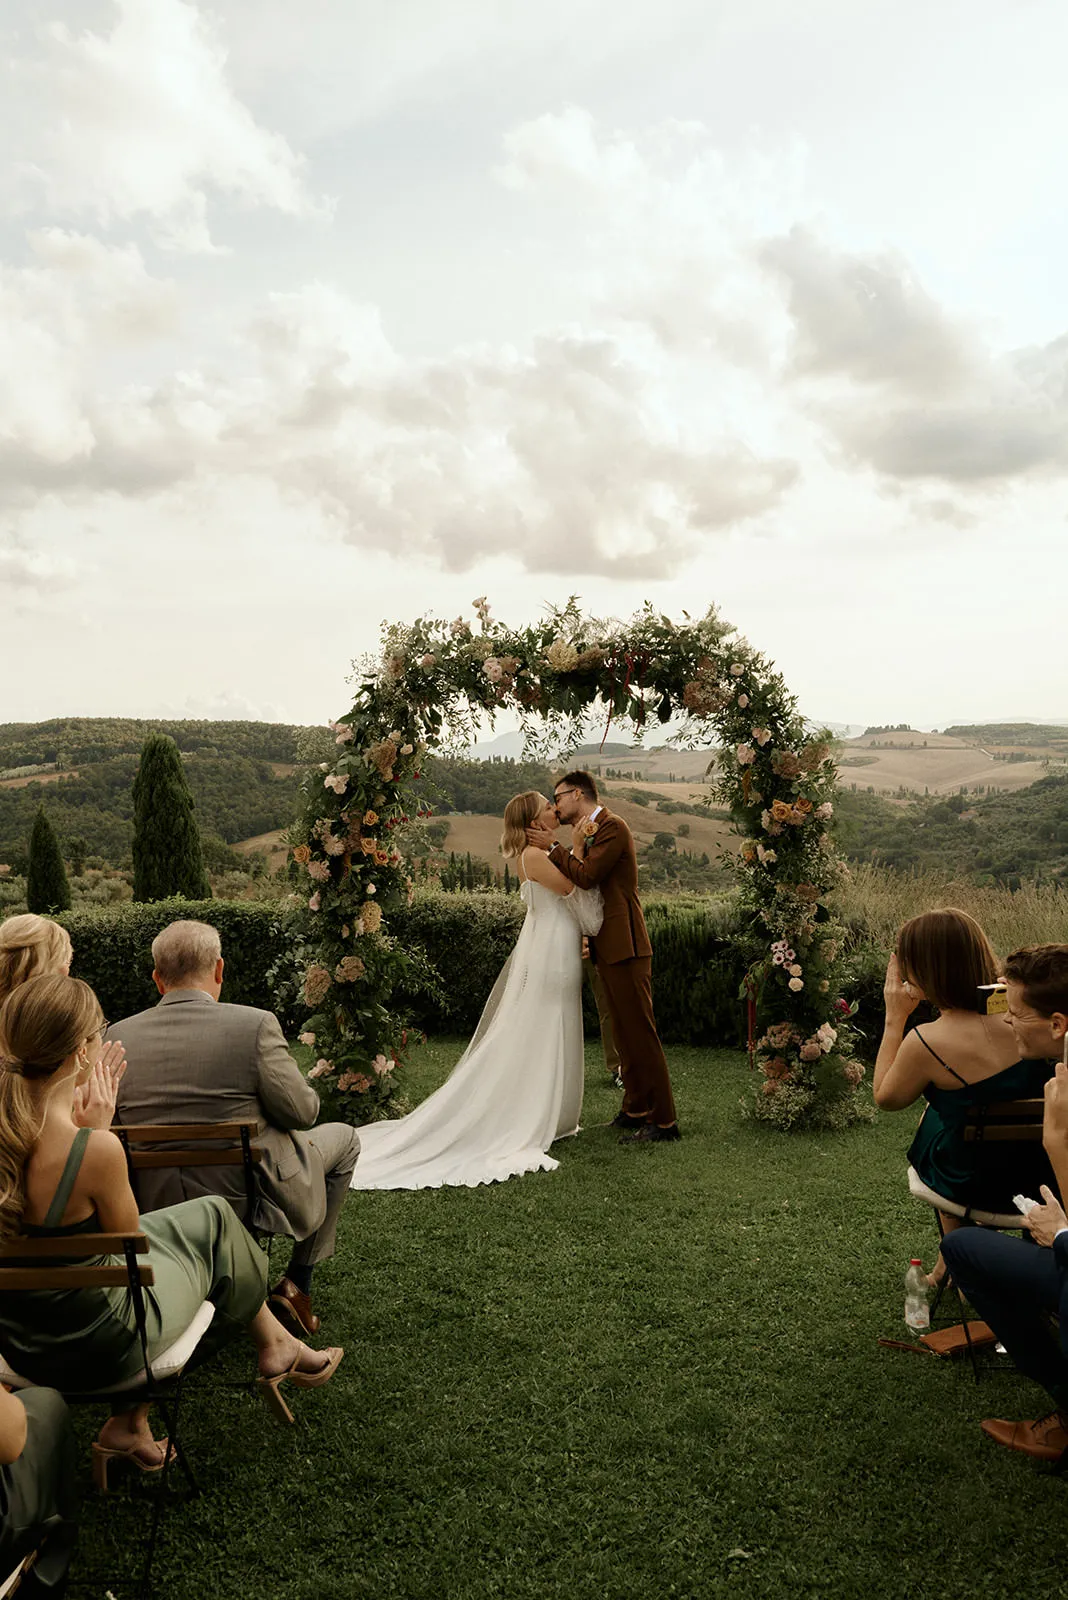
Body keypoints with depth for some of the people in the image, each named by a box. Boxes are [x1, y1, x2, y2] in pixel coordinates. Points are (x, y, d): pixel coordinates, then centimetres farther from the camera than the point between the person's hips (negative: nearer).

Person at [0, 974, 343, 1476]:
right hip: (95, 1349, -6)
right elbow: (127, 1237, -11)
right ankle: (274, 1345, 42)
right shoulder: (94, 1149, -32)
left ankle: (129, 1424, 30)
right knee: (210, 1219, 17)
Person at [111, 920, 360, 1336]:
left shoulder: (118, 1037, -5)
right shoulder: (255, 1025, -19)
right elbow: (302, 1112, -13)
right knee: (344, 1137, 21)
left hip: (157, 1208, 5)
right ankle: (297, 1283, 23)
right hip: (249, 1197, -5)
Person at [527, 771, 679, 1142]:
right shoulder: (591, 831, 18)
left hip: (625, 945, -10)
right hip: (608, 947, 10)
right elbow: (584, 883, 14)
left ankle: (663, 1121, -1)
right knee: (623, 1032, 15)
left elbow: (586, 876, -19)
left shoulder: (612, 826, -11)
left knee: (639, 1032, -7)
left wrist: (553, 847, -11)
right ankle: (635, 1109, 25)